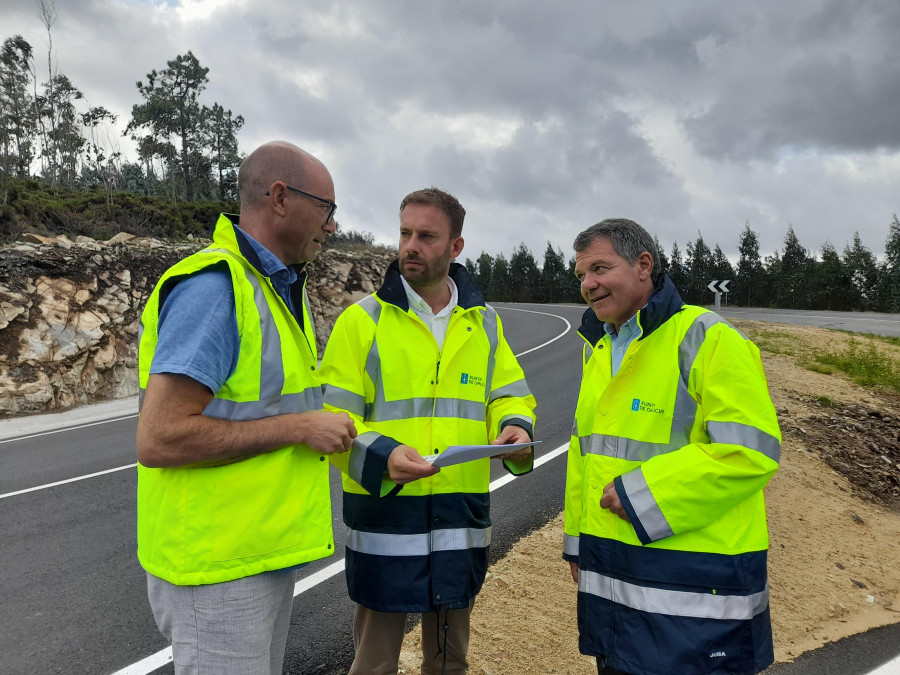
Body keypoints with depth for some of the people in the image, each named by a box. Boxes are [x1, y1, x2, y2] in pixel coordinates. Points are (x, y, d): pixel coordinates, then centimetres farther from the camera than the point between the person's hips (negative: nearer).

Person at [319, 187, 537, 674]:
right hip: (383, 516, -3)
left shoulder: (484, 323, 7)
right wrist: (380, 456, -25)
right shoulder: (363, 319, -5)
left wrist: (514, 428, -13)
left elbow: (509, 395, 10)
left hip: (462, 520, 4)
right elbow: (331, 417, -8)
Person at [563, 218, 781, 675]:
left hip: (695, 586, -7)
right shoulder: (598, 349, 11)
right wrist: (578, 541, 18)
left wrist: (640, 494, -20)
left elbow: (749, 451, -22)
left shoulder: (706, 339, -14)